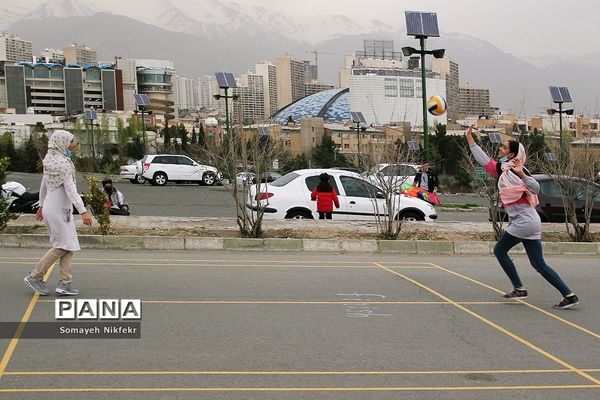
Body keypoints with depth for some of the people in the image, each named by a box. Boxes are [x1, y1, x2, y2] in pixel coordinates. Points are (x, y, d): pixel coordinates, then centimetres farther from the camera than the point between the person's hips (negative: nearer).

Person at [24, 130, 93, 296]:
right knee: (62, 246, -3)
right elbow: (70, 189, -24)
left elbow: (44, 184, 19)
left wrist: (42, 206, 28)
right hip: (59, 210, -10)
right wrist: (83, 211, -27)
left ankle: (64, 283, 7)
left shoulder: (50, 160, 10)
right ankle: (35, 276, 5)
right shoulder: (62, 162, -18)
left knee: (69, 246, 9)